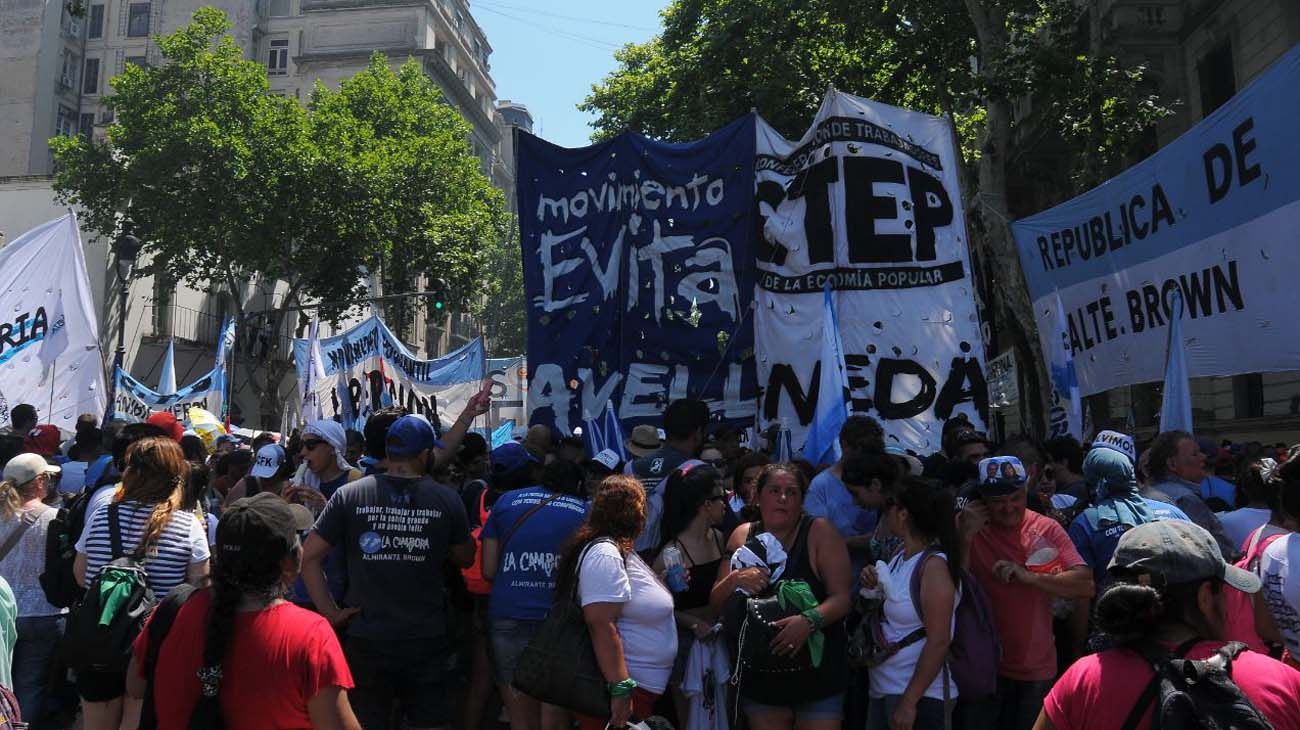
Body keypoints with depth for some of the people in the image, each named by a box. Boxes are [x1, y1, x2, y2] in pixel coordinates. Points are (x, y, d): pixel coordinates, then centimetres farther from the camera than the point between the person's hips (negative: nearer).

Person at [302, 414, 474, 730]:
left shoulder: (349, 495, -5)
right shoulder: (447, 500, -6)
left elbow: (309, 556, -4)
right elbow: (465, 559, 7)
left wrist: (330, 612, -1)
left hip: (366, 641, 1)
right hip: (426, 641, 0)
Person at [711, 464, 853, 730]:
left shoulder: (820, 531, -9)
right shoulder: (744, 535, 2)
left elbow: (842, 597, -13)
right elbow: (716, 604, 4)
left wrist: (809, 621, -30)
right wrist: (735, 579, -17)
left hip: (817, 672, -3)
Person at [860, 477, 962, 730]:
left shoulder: (933, 565, -18)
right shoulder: (899, 556, 4)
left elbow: (938, 642, -21)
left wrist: (909, 701, -20)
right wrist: (875, 588, -3)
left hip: (917, 693, -7)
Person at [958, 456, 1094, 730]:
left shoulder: (1047, 529, -3)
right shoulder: (968, 528, -6)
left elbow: (1086, 586, -10)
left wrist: (1028, 576, -22)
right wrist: (966, 536, -23)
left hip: (1036, 669, 2)